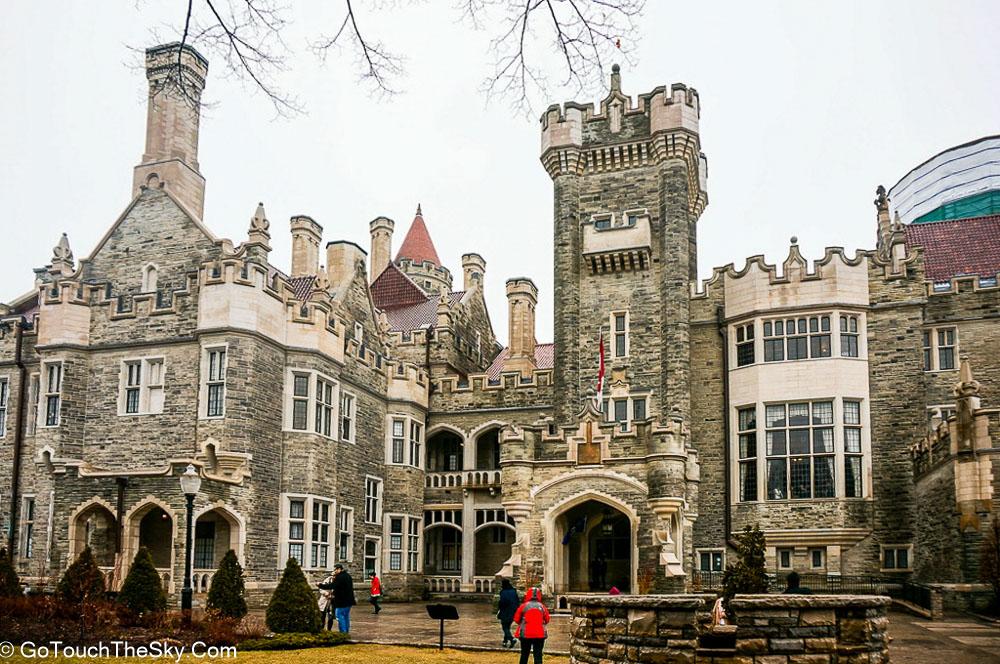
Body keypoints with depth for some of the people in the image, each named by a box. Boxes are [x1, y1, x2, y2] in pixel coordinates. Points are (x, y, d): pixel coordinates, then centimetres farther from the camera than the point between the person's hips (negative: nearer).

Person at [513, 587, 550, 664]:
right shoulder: (542, 607, -2)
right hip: (540, 634, 1)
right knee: (538, 654, 4)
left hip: (525, 634, -1)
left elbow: (516, 619, 0)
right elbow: (547, 620, 8)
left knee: (524, 654, 14)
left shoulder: (523, 606, -7)